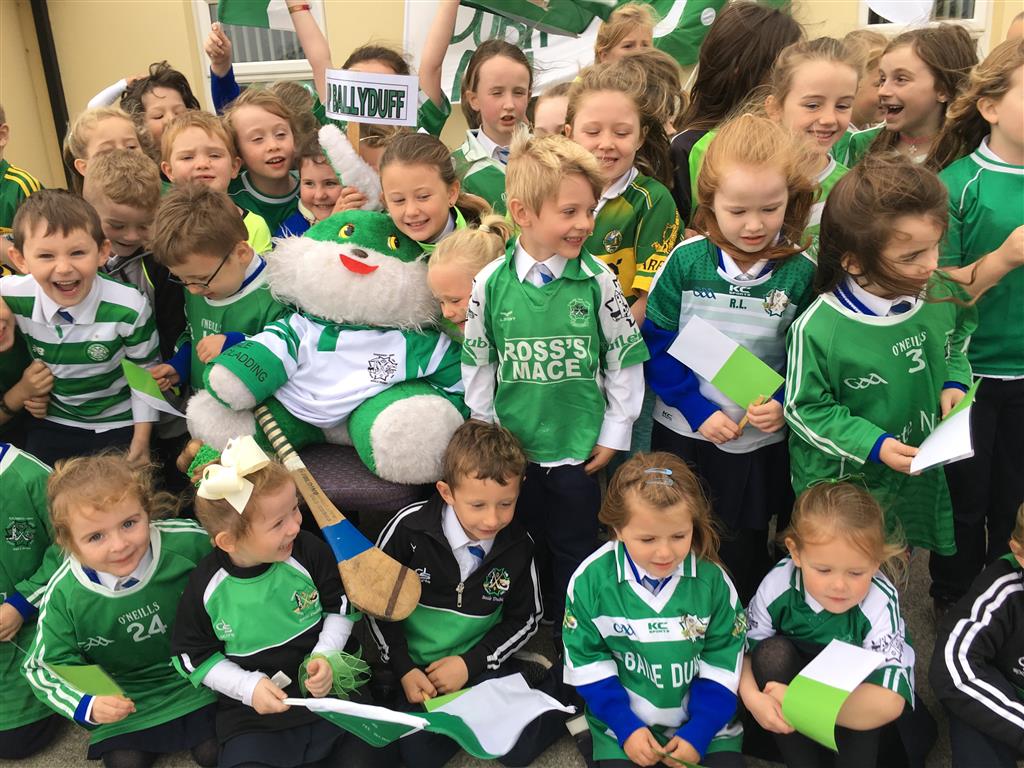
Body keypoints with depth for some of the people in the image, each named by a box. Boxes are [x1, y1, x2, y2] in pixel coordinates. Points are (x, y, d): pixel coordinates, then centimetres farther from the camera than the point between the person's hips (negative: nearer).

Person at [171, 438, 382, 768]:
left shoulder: (310, 552, -12)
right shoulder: (204, 586, -12)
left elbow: (340, 607, 3)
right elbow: (192, 655, 1)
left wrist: (325, 656, -12)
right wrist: (249, 686, -11)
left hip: (328, 691, 1)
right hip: (253, 715, -1)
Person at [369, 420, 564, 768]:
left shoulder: (518, 546, -13)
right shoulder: (410, 527, -19)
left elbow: (524, 618, 1)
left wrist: (470, 664, -10)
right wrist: (403, 669, -9)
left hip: (483, 662, 0)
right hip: (417, 663, 0)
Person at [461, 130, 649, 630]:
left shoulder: (597, 280, -11)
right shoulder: (491, 283, -9)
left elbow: (625, 359, -3)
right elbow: (477, 364, 1)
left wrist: (615, 433, -2)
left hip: (581, 447, -1)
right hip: (515, 447, 1)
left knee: (574, 551, 14)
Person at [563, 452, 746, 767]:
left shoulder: (713, 579, -11)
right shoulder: (591, 579, -14)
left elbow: (722, 664, -4)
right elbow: (587, 662, -7)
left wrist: (698, 733, -13)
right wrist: (626, 727, -13)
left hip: (704, 720, 1)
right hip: (626, 722, -1)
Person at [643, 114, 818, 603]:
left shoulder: (801, 273, -11)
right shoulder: (686, 261, -13)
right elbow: (657, 345, -9)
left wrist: (784, 403, -19)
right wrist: (699, 410, -16)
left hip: (762, 440, 0)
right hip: (683, 433, 1)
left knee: (744, 550, 18)